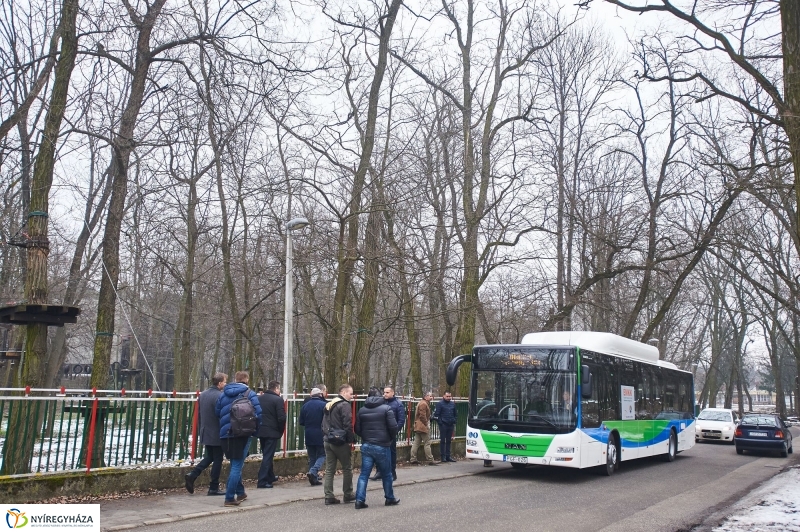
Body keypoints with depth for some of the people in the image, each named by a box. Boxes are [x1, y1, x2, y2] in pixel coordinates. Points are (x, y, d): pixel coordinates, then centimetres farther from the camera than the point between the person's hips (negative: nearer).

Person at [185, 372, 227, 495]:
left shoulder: (202, 395, 7)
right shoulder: (219, 396, -19)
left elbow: (198, 413, 14)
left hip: (205, 432, 8)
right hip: (217, 434, -8)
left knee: (209, 457, 21)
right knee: (217, 460, 4)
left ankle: (192, 475, 3)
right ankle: (214, 488, 9)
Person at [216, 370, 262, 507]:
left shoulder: (224, 393, 10)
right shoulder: (250, 394, -5)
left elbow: (217, 412, 12)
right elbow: (259, 414, -12)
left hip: (225, 434, 5)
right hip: (242, 434, -5)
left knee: (235, 464, 20)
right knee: (237, 466, -1)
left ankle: (240, 492, 29)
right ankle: (229, 498, -3)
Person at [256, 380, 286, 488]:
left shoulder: (259, 398, 6)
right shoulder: (278, 399, -12)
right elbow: (281, 418, -16)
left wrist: (257, 428, 15)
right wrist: (281, 431, -2)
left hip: (261, 431, 6)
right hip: (272, 432, -6)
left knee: (267, 455, 20)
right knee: (268, 456, -1)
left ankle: (270, 477, 33)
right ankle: (262, 481, -5)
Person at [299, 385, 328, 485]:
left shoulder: (305, 405, 4)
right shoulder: (324, 405, -11)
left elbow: (301, 422, 7)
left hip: (309, 436, 4)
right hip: (320, 436, -4)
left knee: (312, 457, 13)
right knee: (321, 455, 6)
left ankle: (314, 478, 11)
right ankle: (313, 472, -15)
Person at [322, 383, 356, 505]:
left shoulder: (328, 405, 15)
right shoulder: (345, 405, -12)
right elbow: (348, 425, -18)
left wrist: (326, 436, 19)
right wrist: (352, 439, -11)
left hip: (327, 441, 8)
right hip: (340, 442, -7)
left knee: (329, 470, 8)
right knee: (347, 468, 7)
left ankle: (328, 496, 6)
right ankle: (348, 494, 15)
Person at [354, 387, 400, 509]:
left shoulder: (362, 410, 5)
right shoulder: (386, 409, -7)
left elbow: (357, 429, 5)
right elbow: (393, 427, -12)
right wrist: (390, 439, 6)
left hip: (366, 446, 3)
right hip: (382, 446, -3)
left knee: (364, 474, 5)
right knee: (386, 474, 12)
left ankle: (360, 500, -2)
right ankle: (390, 498, 23)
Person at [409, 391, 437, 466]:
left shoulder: (425, 403, 19)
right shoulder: (423, 404, -15)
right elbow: (422, 415, -21)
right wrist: (427, 424, -14)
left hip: (417, 426, 10)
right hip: (423, 426, -10)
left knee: (416, 443, 8)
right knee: (427, 444, -6)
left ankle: (413, 459, 9)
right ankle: (430, 460, -3)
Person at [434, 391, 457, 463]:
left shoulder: (452, 404, 11)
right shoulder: (440, 404, -5)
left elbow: (455, 414, 19)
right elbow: (437, 414, -7)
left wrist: (454, 422, 9)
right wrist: (440, 423, -13)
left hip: (450, 425, 5)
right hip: (443, 425, -5)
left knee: (449, 441, 11)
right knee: (442, 441, 0)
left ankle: (448, 456, 17)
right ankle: (443, 457, 4)